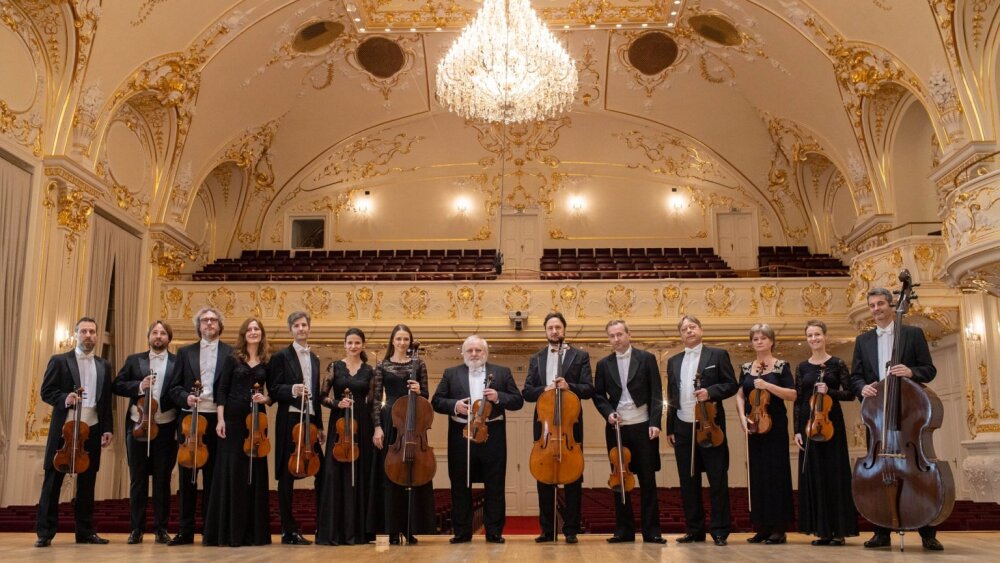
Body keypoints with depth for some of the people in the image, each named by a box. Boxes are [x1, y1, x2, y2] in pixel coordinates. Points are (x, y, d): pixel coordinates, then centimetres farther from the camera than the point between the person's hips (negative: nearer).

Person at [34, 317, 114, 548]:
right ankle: (45, 532, 8)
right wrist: (64, 399, -21)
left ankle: (85, 531, 15)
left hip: (92, 429, 3)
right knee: (53, 480, 1)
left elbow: (106, 400, 12)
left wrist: (108, 428, 5)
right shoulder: (59, 360, 3)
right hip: (64, 428, -3)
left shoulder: (104, 365, 13)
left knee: (87, 481, 8)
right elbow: (46, 391, -2)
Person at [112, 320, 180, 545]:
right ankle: (136, 528, 14)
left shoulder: (177, 363, 3)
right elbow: (117, 385, 4)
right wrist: (139, 386, -15)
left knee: (163, 480, 5)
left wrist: (181, 427, -9)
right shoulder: (134, 360, 10)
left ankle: (161, 528, 13)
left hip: (166, 428, -1)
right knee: (137, 479, 7)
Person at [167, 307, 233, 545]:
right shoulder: (185, 352, 12)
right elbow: (174, 387, 8)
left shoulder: (231, 353, 6)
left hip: (217, 420, -2)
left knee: (212, 477, 4)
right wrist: (185, 398, -12)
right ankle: (186, 530, 12)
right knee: (187, 476, 5)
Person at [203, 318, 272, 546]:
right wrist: (220, 419, -10)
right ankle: (228, 530, 6)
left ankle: (253, 531, 11)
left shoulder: (266, 362, 9)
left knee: (255, 472, 4)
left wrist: (265, 399, -8)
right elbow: (221, 390, -2)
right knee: (231, 471, -2)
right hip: (233, 419, -2)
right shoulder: (234, 358, 2)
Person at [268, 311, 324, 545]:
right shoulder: (281, 356, -1)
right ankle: (289, 531, 8)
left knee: (321, 472, 6)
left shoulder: (314, 359, 16)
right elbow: (273, 390, -6)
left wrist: (319, 425, 14)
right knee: (287, 476, 1)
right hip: (289, 422, -6)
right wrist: (292, 390, -25)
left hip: (311, 421, 6)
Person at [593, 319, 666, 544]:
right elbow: (598, 395, 10)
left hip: (643, 427, -2)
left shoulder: (646, 358, 2)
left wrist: (655, 422, -11)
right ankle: (624, 530, 15)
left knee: (647, 480, 2)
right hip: (616, 428, 2)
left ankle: (651, 531, 9)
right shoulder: (604, 364, 8)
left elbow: (656, 393, -2)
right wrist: (608, 412, -9)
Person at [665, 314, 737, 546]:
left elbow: (731, 385, -2)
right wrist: (669, 428, 11)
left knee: (718, 481, -1)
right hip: (682, 429, 4)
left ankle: (720, 531, 6)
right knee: (688, 482, 7)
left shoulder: (717, 355, 3)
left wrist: (710, 391, -20)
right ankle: (694, 530, 16)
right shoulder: (673, 361, 15)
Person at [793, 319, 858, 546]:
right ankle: (821, 530, 11)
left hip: (831, 422, -3)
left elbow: (850, 393, -2)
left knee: (834, 473, -1)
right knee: (813, 473, 4)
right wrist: (797, 430, 0)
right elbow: (797, 401, 7)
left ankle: (838, 530, 6)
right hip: (809, 423, 3)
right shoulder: (802, 367, 9)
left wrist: (829, 391, -19)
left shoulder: (837, 363, 1)